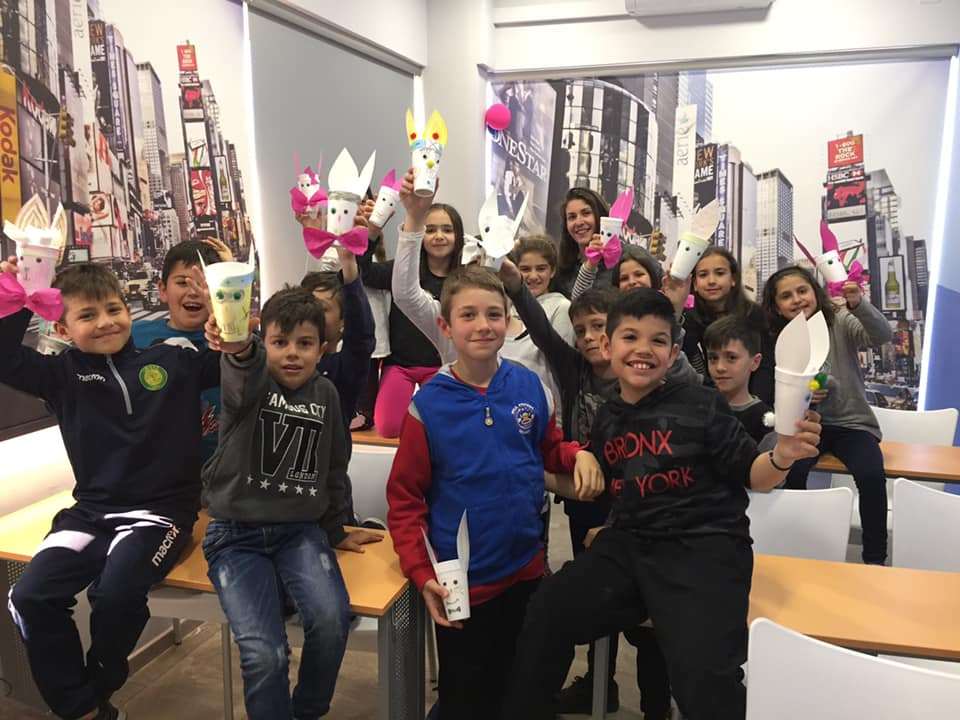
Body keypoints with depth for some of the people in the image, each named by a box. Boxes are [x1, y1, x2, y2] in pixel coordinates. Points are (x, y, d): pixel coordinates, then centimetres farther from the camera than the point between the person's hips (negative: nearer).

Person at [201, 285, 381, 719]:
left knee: (332, 619, -23)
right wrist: (238, 350, -59)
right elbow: (243, 373, -36)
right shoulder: (249, 383, -8)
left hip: (300, 530, 3)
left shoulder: (325, 394, 5)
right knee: (263, 653, -22)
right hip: (236, 535, -2)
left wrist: (335, 532, 21)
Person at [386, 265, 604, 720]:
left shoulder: (530, 386, -6)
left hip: (527, 568, 3)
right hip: (461, 580, -3)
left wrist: (578, 455, -11)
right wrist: (421, 573, -16)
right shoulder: (428, 404, -14)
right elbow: (404, 497, -10)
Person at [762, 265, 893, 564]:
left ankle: (875, 560, -10)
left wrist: (858, 304, -43)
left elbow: (883, 336, -25)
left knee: (872, 475, -28)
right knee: (790, 471, -28)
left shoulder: (840, 323, -6)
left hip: (852, 424, -1)